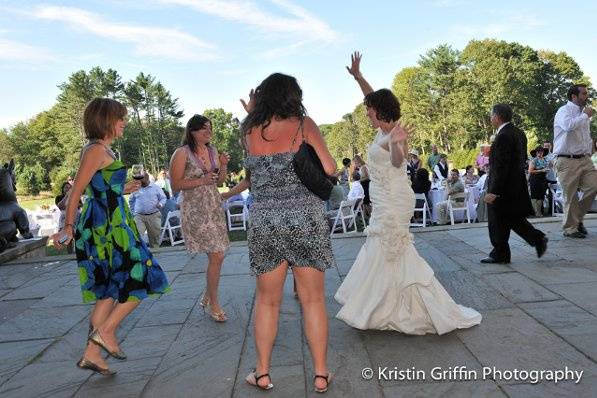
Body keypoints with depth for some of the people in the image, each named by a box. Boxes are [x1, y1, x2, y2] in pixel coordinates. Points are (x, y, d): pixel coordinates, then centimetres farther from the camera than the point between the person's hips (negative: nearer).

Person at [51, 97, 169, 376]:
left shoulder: (100, 149, 16)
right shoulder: (97, 150, -12)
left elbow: (98, 190, 15)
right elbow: (76, 191, -16)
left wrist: (121, 190, 25)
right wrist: (68, 227, -17)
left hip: (105, 225, 10)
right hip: (109, 225, -10)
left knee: (111, 289, 13)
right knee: (142, 278, 0)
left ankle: (92, 353, 19)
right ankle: (106, 330, 6)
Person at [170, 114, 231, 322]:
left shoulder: (213, 151, 10)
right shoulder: (182, 153, -8)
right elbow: (175, 185, -10)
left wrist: (223, 166, -3)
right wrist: (202, 181, -19)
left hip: (215, 207, 7)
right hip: (195, 211, -6)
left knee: (217, 255, 10)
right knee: (217, 256, -10)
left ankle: (207, 297, 31)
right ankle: (213, 304, 7)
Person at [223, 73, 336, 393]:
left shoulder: (250, 131, 4)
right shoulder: (303, 124, -4)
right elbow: (329, 170, -9)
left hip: (264, 221, 2)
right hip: (306, 219, -2)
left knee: (267, 301, 15)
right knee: (313, 300, 9)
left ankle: (262, 373, 24)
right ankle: (321, 375, 19)